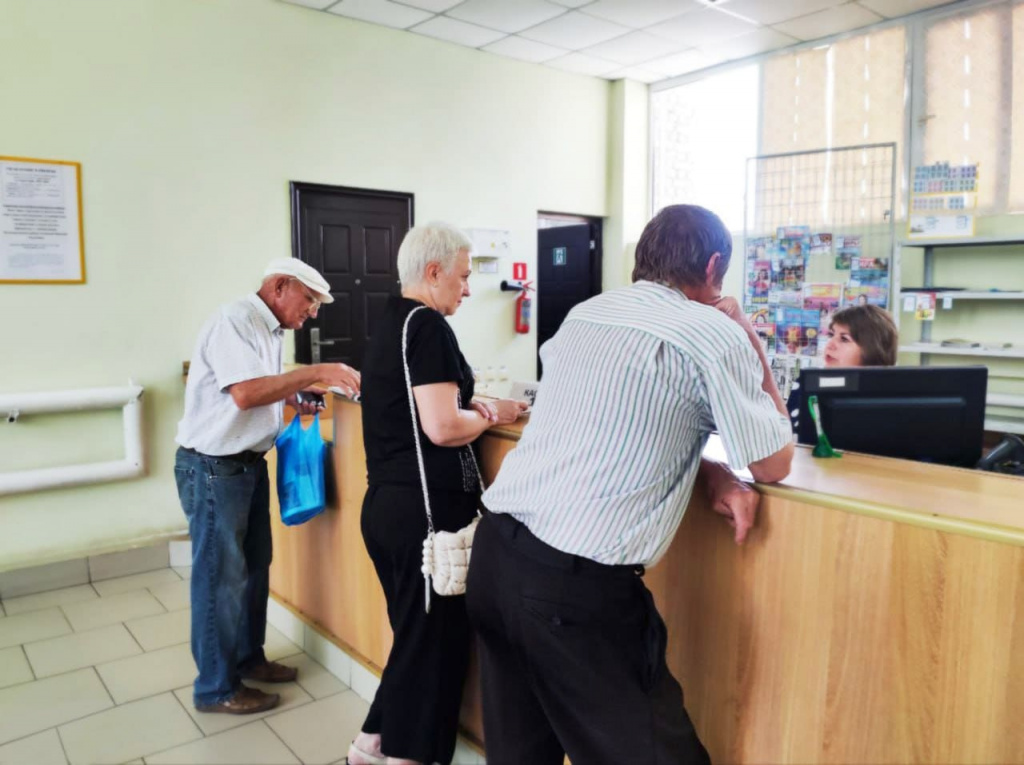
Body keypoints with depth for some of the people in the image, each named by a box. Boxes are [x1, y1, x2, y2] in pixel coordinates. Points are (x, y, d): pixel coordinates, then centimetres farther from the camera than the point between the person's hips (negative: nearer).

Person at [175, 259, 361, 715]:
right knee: (221, 575, 1)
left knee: (254, 566, 18)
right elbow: (244, 392, -30)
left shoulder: (268, 330, 11)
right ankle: (216, 687, 16)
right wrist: (315, 373, -27)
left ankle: (247, 657, 35)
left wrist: (293, 399, 1)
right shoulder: (235, 321, -19)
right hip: (214, 467, -9)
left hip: (249, 463, 10)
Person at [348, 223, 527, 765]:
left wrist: (469, 407, 12)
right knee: (433, 637, 5)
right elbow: (441, 428, -21)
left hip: (385, 502, 9)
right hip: (425, 508, -9)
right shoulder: (427, 325, -14)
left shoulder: (388, 324, 14)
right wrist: (491, 415, -4)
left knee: (413, 632, 19)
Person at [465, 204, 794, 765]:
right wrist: (752, 344, 10)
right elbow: (774, 465, 3)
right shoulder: (716, 335, -7)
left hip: (495, 551, 7)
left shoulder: (584, 313, 12)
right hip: (577, 583, -7)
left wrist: (712, 472, 11)